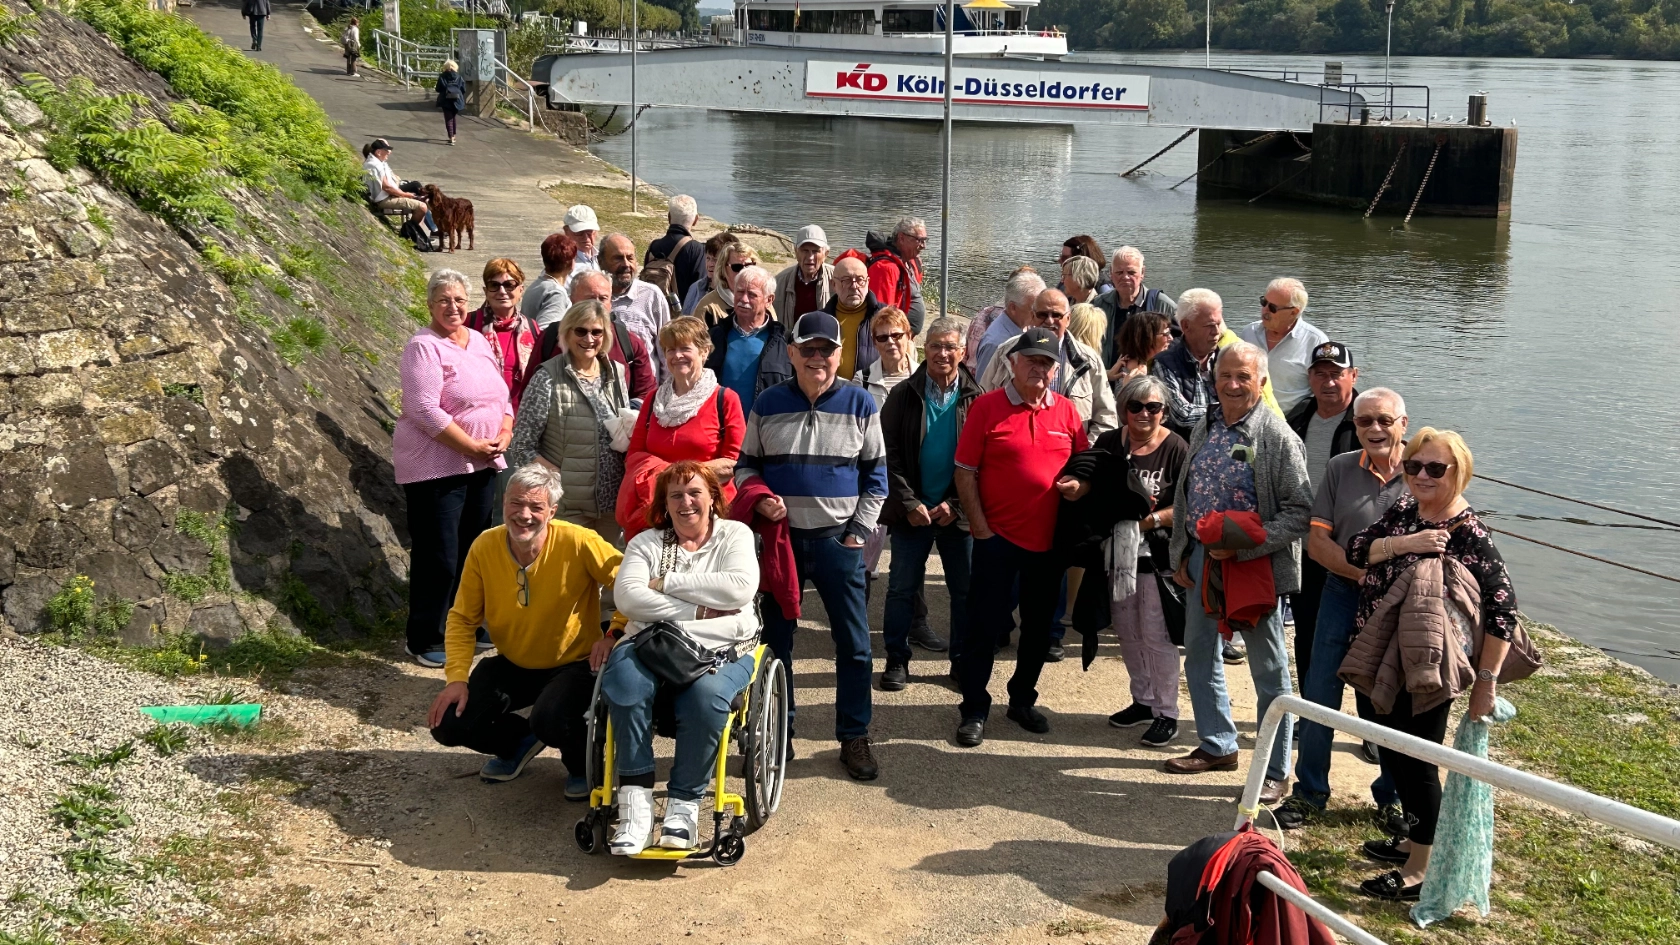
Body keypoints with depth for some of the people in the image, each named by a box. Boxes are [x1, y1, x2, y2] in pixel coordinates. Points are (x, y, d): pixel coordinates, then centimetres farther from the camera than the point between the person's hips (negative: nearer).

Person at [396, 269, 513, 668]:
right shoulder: (424, 347, -13)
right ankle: (426, 640, 9)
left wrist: (504, 434, -4)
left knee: (474, 550, 15)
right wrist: (473, 447, -19)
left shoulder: (479, 341, 11)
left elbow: (502, 396, 15)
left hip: (482, 465, 8)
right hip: (435, 466, -8)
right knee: (438, 556, -3)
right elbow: (425, 411, -21)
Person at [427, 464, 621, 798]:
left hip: (573, 665, -4)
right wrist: (456, 677, -12)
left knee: (549, 720, -34)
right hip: (512, 666, 5)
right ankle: (520, 742, 24)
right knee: (448, 725, -9)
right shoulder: (485, 547, -11)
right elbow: (463, 619, -2)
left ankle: (582, 761, 5)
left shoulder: (577, 543, -23)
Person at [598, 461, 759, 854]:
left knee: (706, 696, -36)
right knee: (622, 683, -33)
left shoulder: (734, 535, 14)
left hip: (720, 649, -1)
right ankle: (635, 802, -31)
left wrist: (667, 582, -5)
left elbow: (740, 587, -7)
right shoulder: (646, 542, 17)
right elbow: (627, 597, -3)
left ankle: (684, 803, -23)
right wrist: (699, 610, -9)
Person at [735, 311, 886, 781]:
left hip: (838, 540, -1)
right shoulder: (768, 404, 2)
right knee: (776, 639, 10)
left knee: (854, 643, 1)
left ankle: (854, 737, 13)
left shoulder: (860, 403, -1)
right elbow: (745, 464, 10)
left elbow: (875, 474, 4)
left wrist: (859, 531, -3)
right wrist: (759, 498, -10)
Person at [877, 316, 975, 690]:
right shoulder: (903, 395, 0)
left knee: (965, 589, 6)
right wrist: (910, 502, -11)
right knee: (902, 586, 4)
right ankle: (896, 660, 14)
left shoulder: (975, 399, 0)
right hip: (911, 509, 0)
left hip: (958, 511, 0)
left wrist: (954, 503, -10)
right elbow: (890, 455, -3)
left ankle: (964, 660, 17)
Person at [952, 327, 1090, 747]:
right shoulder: (987, 407, -6)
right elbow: (965, 471, -5)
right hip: (997, 536, -4)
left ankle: (1023, 700, 32)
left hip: (1049, 538, 4)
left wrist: (1078, 484, -8)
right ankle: (974, 711, 12)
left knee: (1039, 626, 15)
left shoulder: (1066, 411, 5)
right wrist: (979, 527, -9)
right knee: (985, 625, 1)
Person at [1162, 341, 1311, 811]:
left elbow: (1299, 510, -17)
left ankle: (1275, 771, 14)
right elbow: (1184, 496, 15)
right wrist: (1182, 554, 11)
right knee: (1199, 658, 17)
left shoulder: (1277, 436, -14)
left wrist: (1243, 545, -23)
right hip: (1202, 561, 7)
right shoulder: (1204, 428, 7)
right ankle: (1217, 746, 35)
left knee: (1269, 671, 3)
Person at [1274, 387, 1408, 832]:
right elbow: (1317, 540, -1)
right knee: (1319, 692, 4)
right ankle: (1310, 792, 19)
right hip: (1342, 594, 2)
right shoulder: (1340, 469, 1)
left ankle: (1392, 796, 27)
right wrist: (1361, 572, -14)